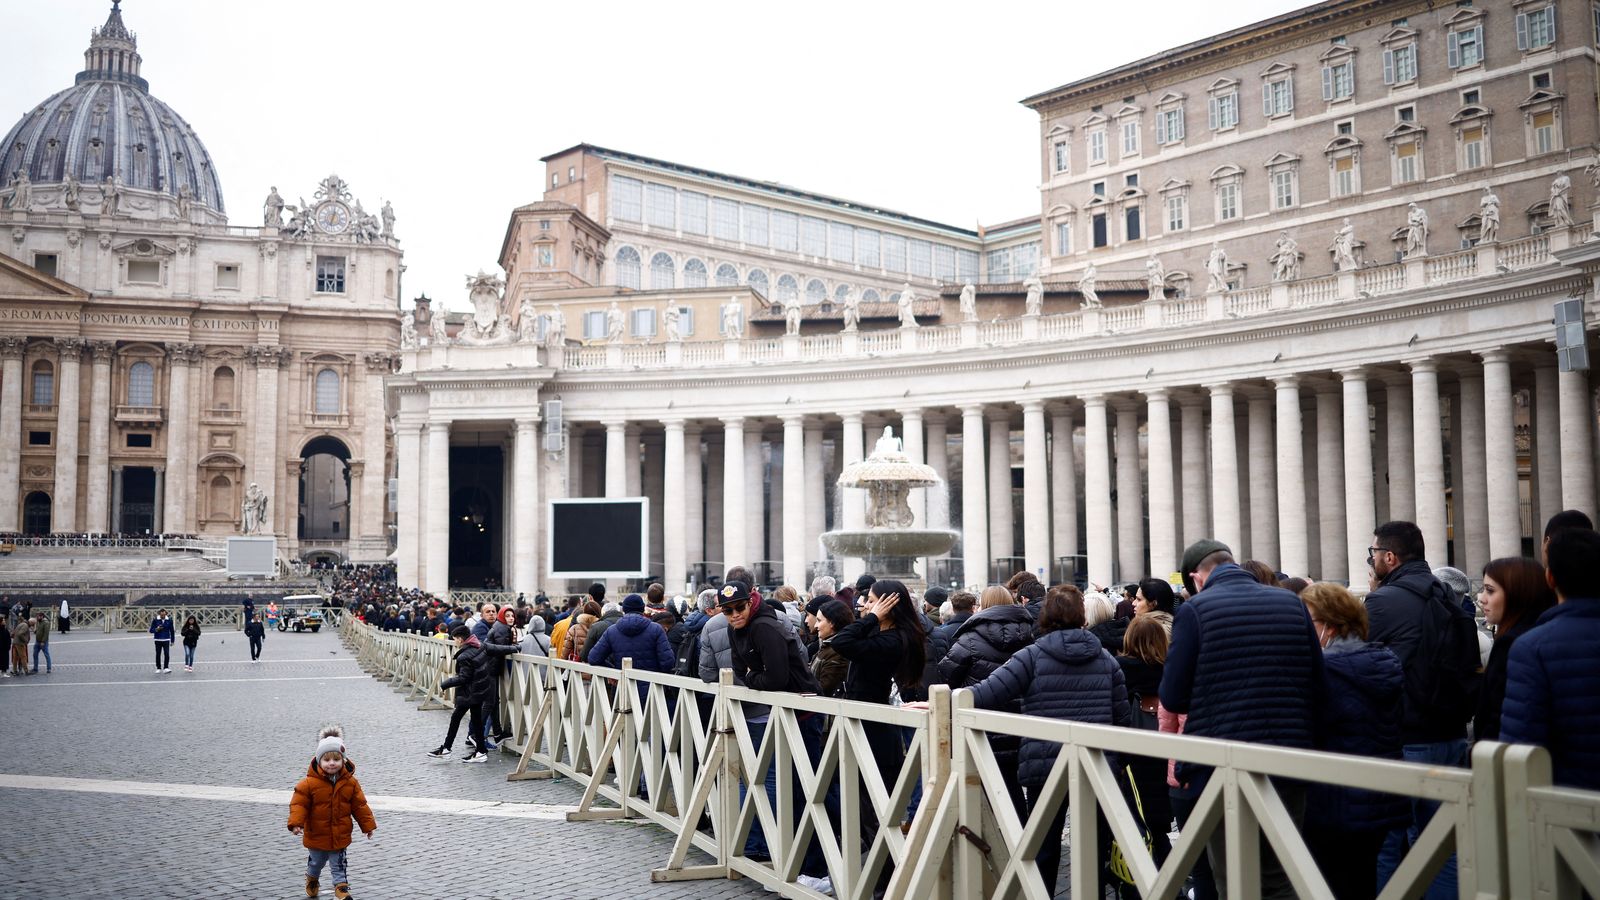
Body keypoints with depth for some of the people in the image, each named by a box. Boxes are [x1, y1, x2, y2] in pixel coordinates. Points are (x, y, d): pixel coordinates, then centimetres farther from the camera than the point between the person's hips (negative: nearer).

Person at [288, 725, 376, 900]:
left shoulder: (350, 782, -9)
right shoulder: (309, 783, -17)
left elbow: (359, 805, -2)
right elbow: (298, 804, -15)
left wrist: (367, 825, 0)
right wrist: (296, 823, -28)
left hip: (340, 835, 0)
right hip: (316, 835, 0)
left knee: (338, 864, 6)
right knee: (316, 862, 21)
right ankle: (312, 879, 48)